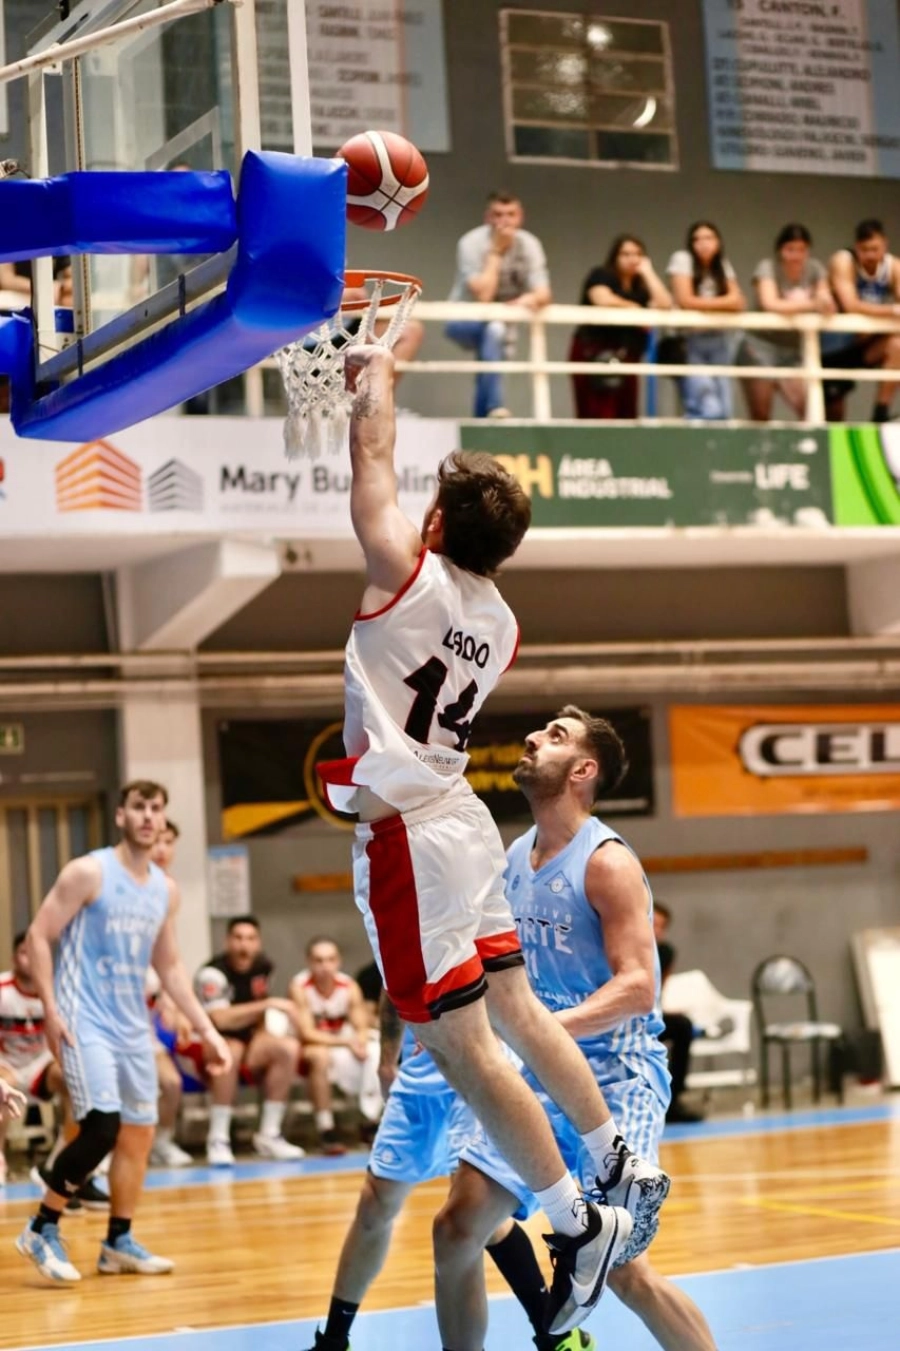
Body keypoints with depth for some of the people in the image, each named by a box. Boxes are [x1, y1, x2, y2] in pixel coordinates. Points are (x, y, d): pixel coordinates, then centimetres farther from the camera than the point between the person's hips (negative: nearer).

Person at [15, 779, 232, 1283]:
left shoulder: (166, 890, 10)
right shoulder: (88, 872, -9)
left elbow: (169, 965, 19)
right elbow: (39, 936, -9)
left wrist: (208, 1029, 14)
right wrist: (51, 1010, -17)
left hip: (133, 1024, 7)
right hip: (85, 1020, -7)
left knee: (139, 1133, 7)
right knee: (102, 1127, -18)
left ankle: (119, 1242, 19)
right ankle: (42, 1229, -3)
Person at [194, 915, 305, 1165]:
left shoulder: (262, 967, 2)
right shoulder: (213, 973, -22)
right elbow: (220, 1019, -32)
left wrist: (267, 1021, 0)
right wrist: (267, 1004, -30)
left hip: (247, 1042, 7)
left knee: (288, 1048, -19)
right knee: (231, 1051, -38)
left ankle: (268, 1135, -11)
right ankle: (218, 1139, -29)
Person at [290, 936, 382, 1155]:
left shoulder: (350, 987, -8)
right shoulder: (299, 987, -20)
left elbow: (362, 1028, -8)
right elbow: (307, 1034, -24)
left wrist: (360, 1042, -33)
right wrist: (347, 1042, -35)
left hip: (342, 1046, 4)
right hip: (307, 1050, -4)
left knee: (375, 1052, -22)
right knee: (320, 1055, -37)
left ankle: (370, 1122, -14)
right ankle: (326, 1130, -32)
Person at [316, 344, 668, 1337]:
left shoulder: (408, 573, -12)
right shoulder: (500, 624, 8)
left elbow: (373, 458, 0)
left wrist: (375, 374, 16)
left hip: (407, 834, -8)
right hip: (460, 817, 8)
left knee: (461, 1047, -4)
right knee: (515, 1011, 19)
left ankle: (578, 1226, -1)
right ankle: (621, 1169, 26)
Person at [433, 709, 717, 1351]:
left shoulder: (606, 861, -15)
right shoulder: (515, 857, 9)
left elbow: (637, 987, -23)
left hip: (616, 1078, -8)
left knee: (623, 1267, -14)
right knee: (457, 1229, 3)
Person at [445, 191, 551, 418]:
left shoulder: (530, 244, -8)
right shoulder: (472, 243, -20)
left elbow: (544, 295, -17)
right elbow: (482, 296, -29)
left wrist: (531, 299, -41)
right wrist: (495, 252, -27)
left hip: (501, 324, 6)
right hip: (464, 321, -6)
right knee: (493, 329, -32)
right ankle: (494, 408, -39)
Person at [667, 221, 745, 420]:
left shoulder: (723, 265, 11)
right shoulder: (682, 259, -5)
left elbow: (738, 303, 2)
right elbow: (685, 300, -16)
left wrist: (704, 304, -12)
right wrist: (723, 303, -6)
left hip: (718, 340, 5)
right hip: (689, 340, -5)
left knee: (723, 411, -4)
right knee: (709, 411, -19)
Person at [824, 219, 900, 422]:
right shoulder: (843, 261, -18)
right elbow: (851, 306, -31)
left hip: (867, 343, 3)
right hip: (835, 345, -3)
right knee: (833, 418, -3)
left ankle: (881, 415, -24)